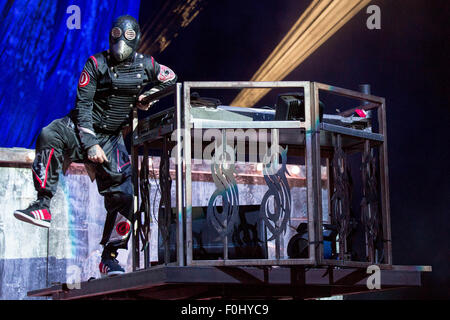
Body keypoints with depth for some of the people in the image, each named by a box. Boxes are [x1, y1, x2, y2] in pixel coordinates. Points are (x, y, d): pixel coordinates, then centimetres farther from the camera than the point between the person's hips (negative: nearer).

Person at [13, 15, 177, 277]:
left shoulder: (145, 64, 1)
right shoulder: (96, 64, -8)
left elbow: (172, 78, 20)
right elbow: (83, 106, -11)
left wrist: (148, 94, 2)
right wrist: (90, 145, -20)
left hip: (112, 138, 2)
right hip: (83, 129, -2)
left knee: (123, 194, -9)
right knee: (49, 135, -35)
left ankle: (109, 257, 6)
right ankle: (43, 206, -35)